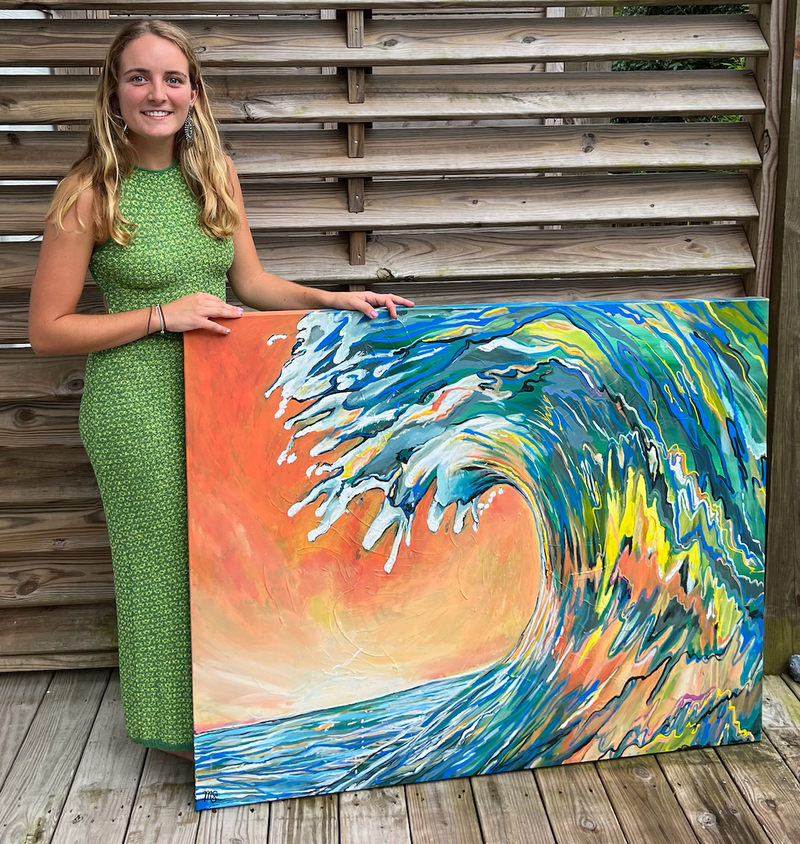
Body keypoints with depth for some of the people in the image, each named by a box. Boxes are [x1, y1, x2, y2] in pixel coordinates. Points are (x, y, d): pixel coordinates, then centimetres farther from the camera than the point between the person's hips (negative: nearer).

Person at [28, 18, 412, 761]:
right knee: (166, 557, 6)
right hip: (137, 406, -5)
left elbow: (251, 282, 11)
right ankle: (174, 724, 29)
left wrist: (333, 299, -2)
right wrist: (163, 316, -17)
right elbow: (46, 331, -10)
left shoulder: (215, 175, 4)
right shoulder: (89, 193, -12)